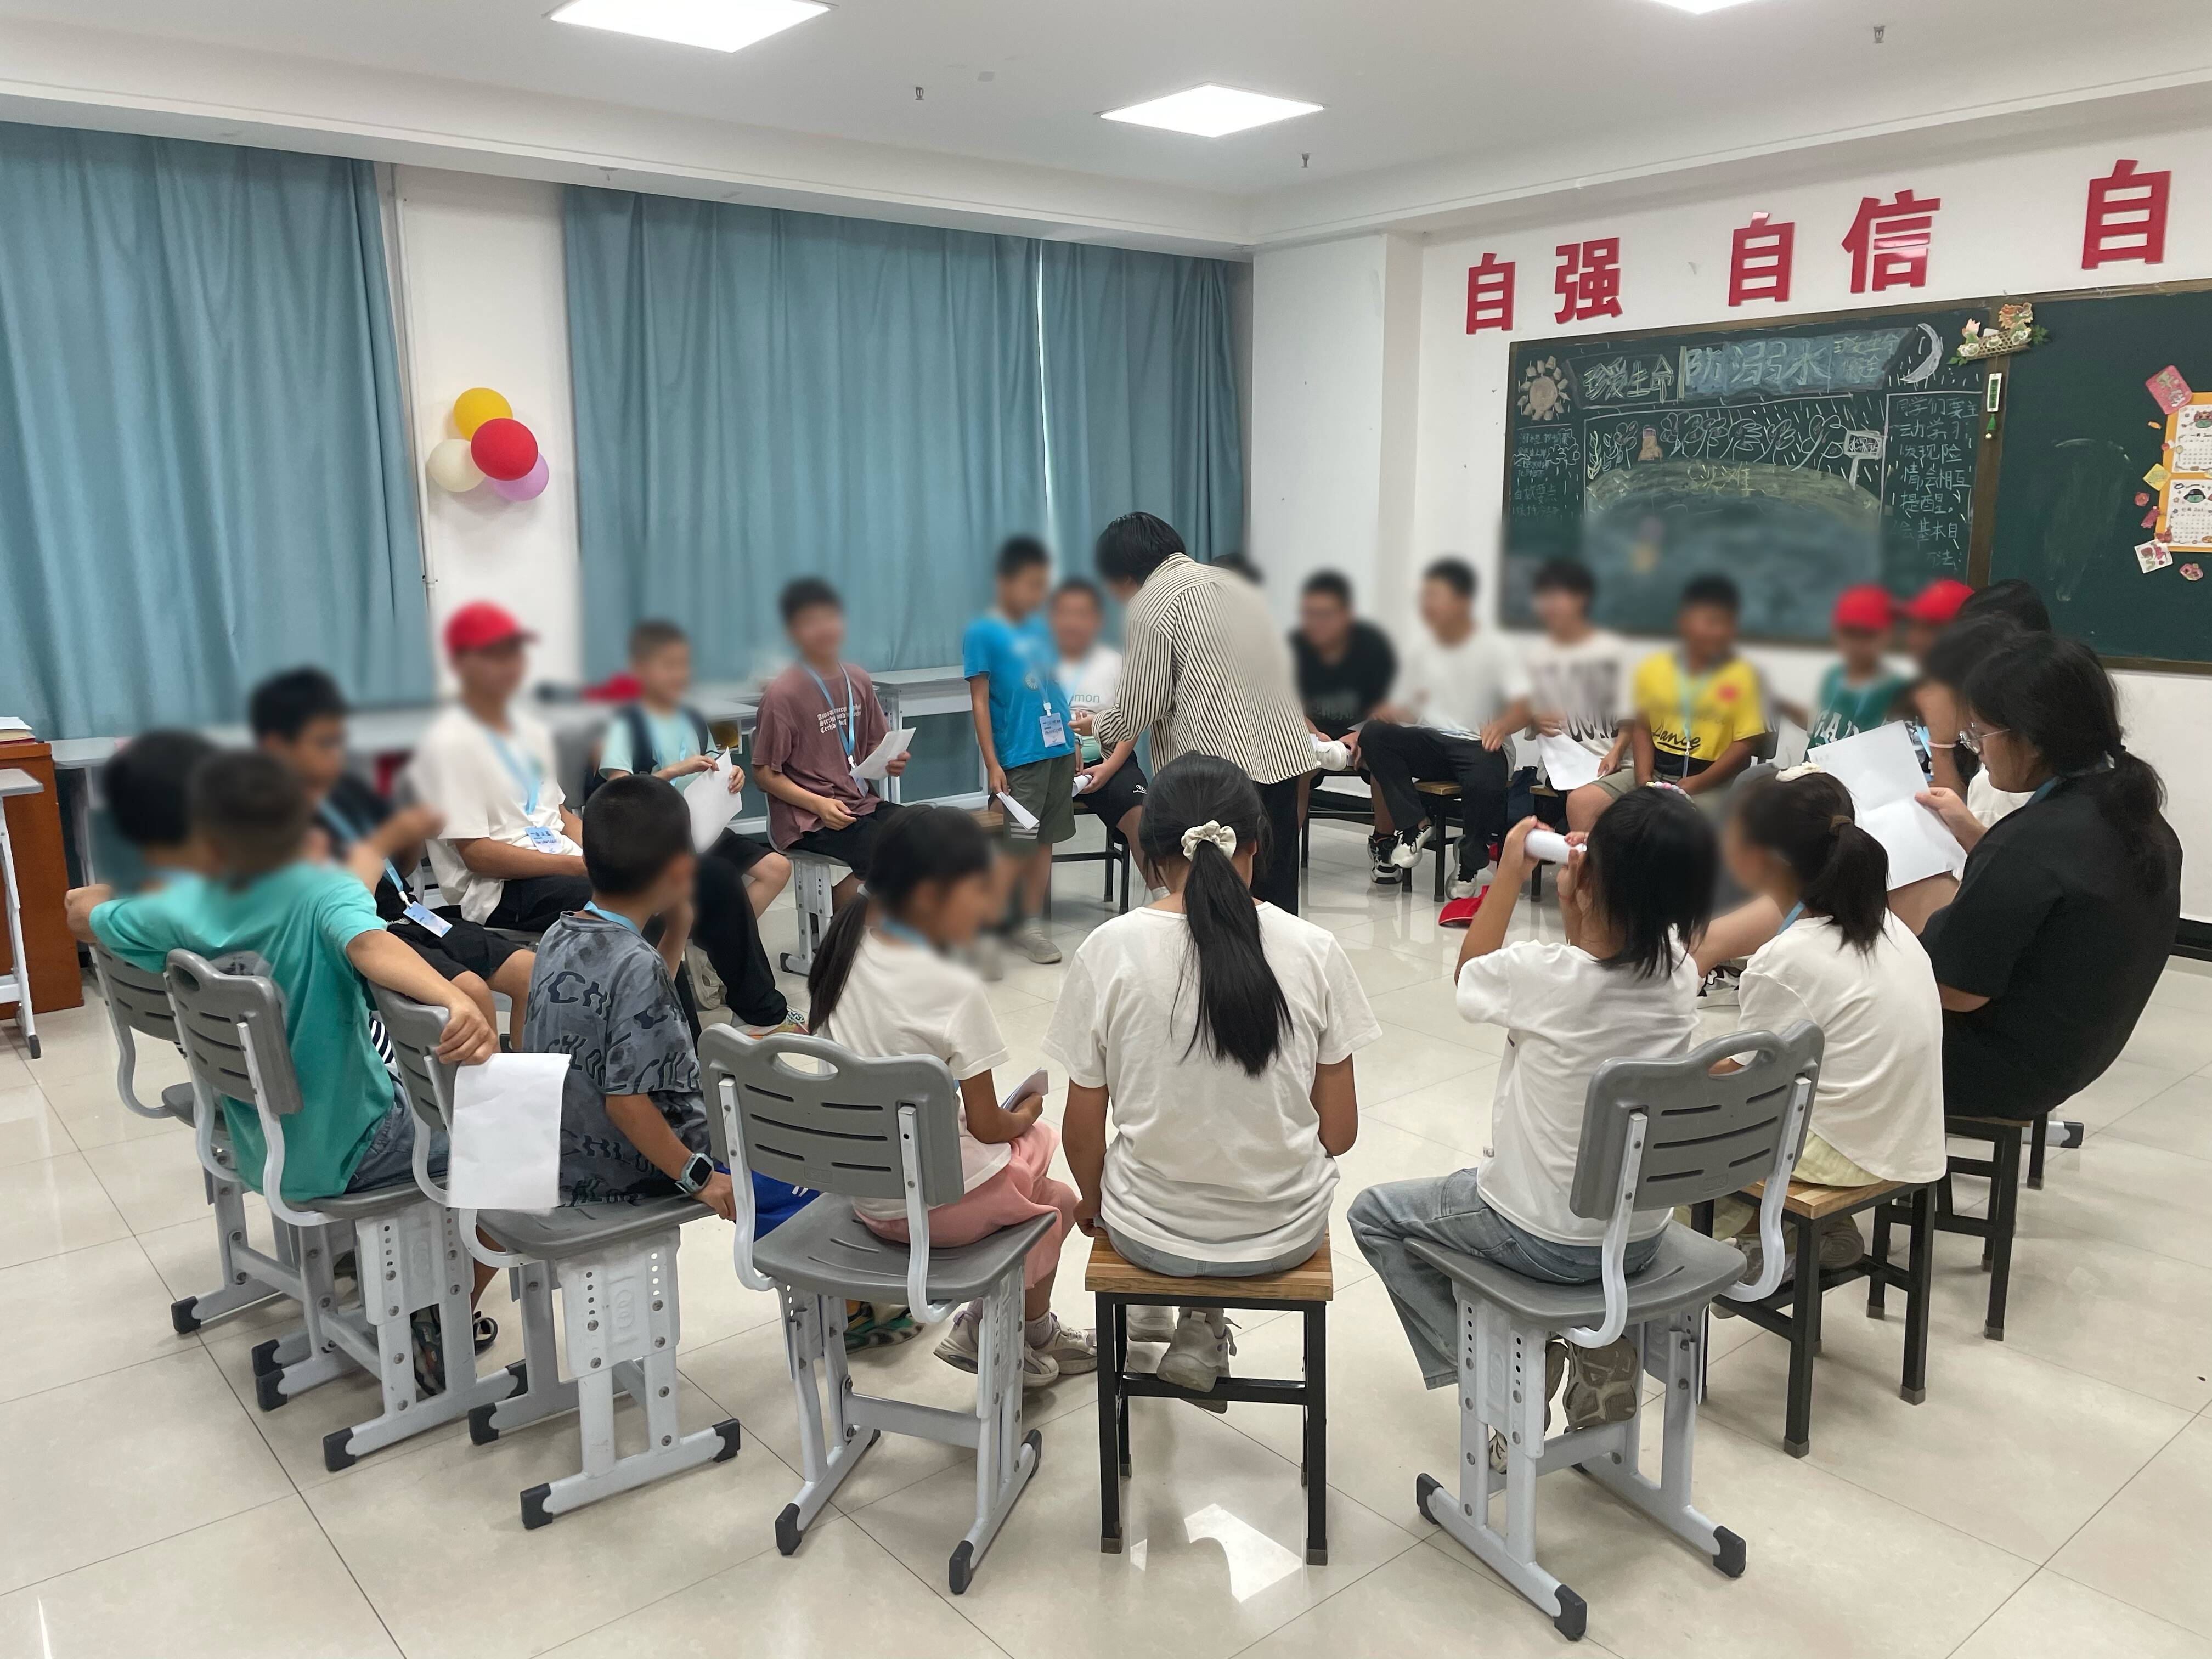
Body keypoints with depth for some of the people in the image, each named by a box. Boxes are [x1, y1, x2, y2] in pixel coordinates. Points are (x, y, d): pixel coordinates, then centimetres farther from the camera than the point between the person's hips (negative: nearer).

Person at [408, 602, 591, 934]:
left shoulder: (532, 732, 20)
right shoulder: (448, 743, -6)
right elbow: (476, 854, -12)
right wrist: (577, 865, -18)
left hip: (567, 865, 8)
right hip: (498, 892, -8)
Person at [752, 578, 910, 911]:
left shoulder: (858, 681, 8)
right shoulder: (782, 693, -10)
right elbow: (767, 775, -8)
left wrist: (890, 761, -2)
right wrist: (819, 804, -20)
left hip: (860, 802, 7)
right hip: (806, 820, -6)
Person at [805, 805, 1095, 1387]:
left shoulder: (842, 955, -4)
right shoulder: (954, 990, -24)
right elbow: (989, 1126, -14)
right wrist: (1026, 1112, 6)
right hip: (941, 1203, -6)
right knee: (1057, 1200, 22)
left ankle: (986, 1327, 27)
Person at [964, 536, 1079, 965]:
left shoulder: (1041, 629, 11)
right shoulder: (982, 633, -6)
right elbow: (979, 702, -8)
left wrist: (1073, 743, 15)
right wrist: (992, 765, -11)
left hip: (1058, 751, 6)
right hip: (1017, 757, -6)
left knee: (1044, 841, 10)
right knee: (1018, 847, -4)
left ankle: (1030, 924, 20)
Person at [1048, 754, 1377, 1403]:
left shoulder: (1108, 951, -14)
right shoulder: (1313, 950, -12)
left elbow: (1083, 1131, -7)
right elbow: (1339, 1131, -5)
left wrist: (1092, 1202, 14)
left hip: (1151, 1233, 0)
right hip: (1286, 1232, 0)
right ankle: (1203, 1329, 25)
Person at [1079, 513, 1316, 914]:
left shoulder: (1150, 607, -5)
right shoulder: (1231, 582, 19)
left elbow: (1137, 711, -5)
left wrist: (1096, 726, 13)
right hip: (1284, 753, 7)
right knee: (1275, 897, 12)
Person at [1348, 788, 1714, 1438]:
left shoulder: (1541, 974, -27)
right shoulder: (1680, 975, -12)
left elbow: (1470, 972, -2)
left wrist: (1510, 871, 3)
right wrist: (1577, 914, -4)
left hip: (1547, 1243, -5)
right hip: (1642, 1238, 5)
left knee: (1374, 1214, 17)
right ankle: (1605, 1351, 30)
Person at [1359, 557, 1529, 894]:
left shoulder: (1494, 651, 0)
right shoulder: (1420, 652, 15)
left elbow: (1524, 708, -11)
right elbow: (1403, 713, 14)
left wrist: (1502, 725, -34)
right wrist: (1388, 712, -12)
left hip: (1480, 744, -4)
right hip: (1428, 743, 5)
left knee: (1484, 783, -39)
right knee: (1373, 734, -24)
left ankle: (1469, 867, -11)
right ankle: (1415, 825, -18)